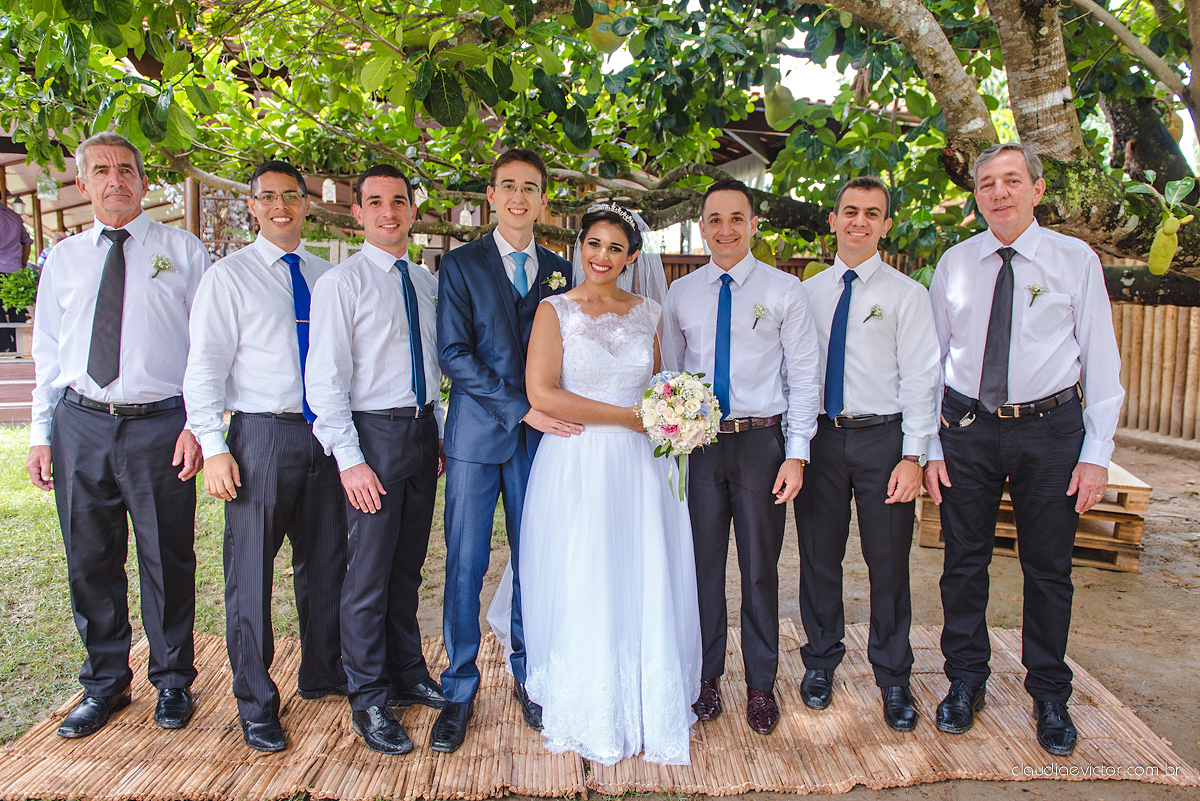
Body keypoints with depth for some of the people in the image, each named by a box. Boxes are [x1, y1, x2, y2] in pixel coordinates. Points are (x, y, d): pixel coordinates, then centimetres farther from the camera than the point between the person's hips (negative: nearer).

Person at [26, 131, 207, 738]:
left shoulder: (183, 251, 4)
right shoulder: (64, 260, 14)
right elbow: (48, 353, 14)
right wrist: (40, 434, 7)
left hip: (159, 424, -3)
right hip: (79, 424, 3)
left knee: (167, 560, 5)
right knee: (90, 562, 10)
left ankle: (172, 682, 24)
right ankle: (104, 684, 28)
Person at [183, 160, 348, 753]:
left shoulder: (326, 275, 11)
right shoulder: (229, 276, -1)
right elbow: (205, 366, -5)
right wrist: (214, 447, -12)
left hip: (324, 435, 4)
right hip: (262, 436, -4)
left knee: (325, 560, 14)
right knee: (251, 570, 2)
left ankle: (322, 673, 33)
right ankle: (255, 702, 19)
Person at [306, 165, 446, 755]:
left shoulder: (426, 283, 12)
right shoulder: (340, 284, -7)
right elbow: (324, 380, -11)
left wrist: (438, 432, 14)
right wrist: (350, 459, -16)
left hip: (422, 431, 6)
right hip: (374, 432, -6)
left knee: (407, 568, 16)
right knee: (369, 574, 1)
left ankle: (408, 675, 32)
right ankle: (368, 700, 17)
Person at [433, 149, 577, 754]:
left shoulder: (559, 271, 12)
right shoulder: (460, 265, 2)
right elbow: (454, 354, -8)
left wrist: (560, 415, -1)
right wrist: (522, 408, -13)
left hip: (541, 435, 3)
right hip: (477, 434, -2)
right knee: (465, 565, 2)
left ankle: (528, 679, 27)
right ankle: (459, 691, 18)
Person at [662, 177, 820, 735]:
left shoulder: (784, 291, 1)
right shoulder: (681, 294, 8)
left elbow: (804, 376, 0)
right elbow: (669, 374, 11)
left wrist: (797, 454, -7)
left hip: (761, 440, -2)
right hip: (696, 443, 2)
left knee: (760, 567, 7)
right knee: (702, 564, 9)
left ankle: (761, 685, 24)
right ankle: (706, 677, 26)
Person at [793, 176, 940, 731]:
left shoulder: (907, 294, 2)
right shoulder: (807, 292, 10)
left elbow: (921, 378, -3)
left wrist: (913, 456, -11)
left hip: (882, 436, -2)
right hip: (819, 436, 2)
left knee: (888, 561, 4)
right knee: (819, 556, 10)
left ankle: (894, 679, 23)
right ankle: (821, 661, 30)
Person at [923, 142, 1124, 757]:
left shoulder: (1076, 260, 0)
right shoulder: (955, 263, 4)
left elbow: (1102, 359, 0)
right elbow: (932, 358, 5)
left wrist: (1097, 452, -6)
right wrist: (930, 446, -1)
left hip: (1051, 428, -1)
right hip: (966, 430, 1)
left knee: (1049, 568, 9)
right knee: (964, 562, 9)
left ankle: (1049, 697, 29)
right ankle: (965, 683, 28)